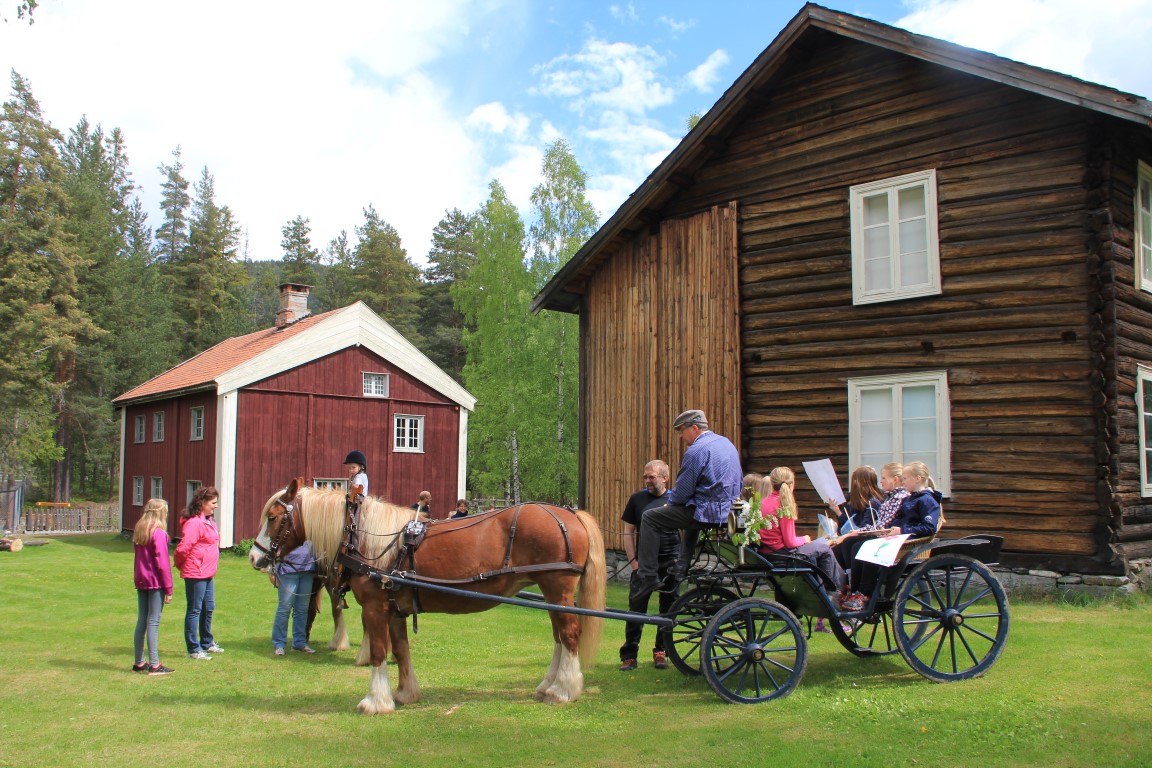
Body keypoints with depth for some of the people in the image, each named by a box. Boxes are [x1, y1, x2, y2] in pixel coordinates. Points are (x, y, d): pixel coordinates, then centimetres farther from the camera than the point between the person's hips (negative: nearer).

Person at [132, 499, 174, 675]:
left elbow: (139, 556, 13)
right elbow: (162, 563, -15)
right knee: (153, 622, -4)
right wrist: (168, 589, -11)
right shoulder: (159, 533, -14)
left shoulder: (138, 531, 10)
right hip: (155, 582, -8)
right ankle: (154, 665, -1)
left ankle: (139, 662, 20)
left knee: (141, 621, 13)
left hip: (141, 581, 8)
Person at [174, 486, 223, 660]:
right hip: (196, 574, -10)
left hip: (208, 573, 10)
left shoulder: (209, 521, 12)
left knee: (208, 608, 19)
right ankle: (193, 649, 9)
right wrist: (181, 565, -9)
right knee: (194, 610, 0)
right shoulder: (194, 523, -20)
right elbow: (183, 548, -26)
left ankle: (207, 643, 33)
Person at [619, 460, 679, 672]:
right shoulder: (637, 499, 5)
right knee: (636, 609, -1)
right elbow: (628, 532, 7)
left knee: (668, 610, 7)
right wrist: (633, 560, -3)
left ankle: (660, 652, 21)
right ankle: (629, 656, 6)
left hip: (670, 564, 0)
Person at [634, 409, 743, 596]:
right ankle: (682, 567, 41)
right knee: (692, 512, 40)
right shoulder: (727, 443, 13)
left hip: (708, 512, -9)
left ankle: (649, 577, -3)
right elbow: (738, 481, 22)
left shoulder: (697, 451, -15)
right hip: (729, 509, 10)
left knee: (649, 518, -2)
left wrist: (668, 503, 7)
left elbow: (682, 492, -15)